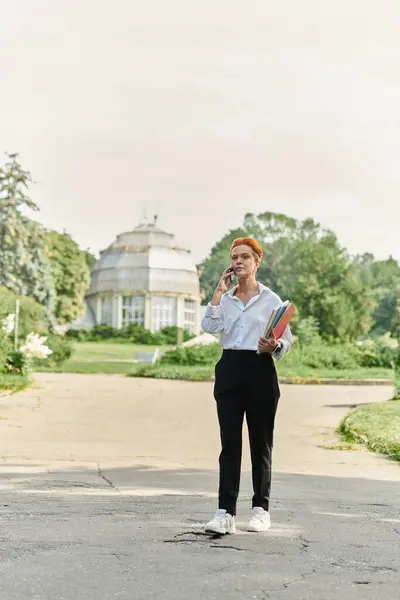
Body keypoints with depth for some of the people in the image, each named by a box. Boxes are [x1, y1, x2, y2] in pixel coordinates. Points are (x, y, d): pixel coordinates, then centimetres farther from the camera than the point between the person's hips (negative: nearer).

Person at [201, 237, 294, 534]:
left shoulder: (271, 299, 2)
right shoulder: (224, 298, 10)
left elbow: (287, 338, 2)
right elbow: (210, 326, -7)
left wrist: (274, 346, -20)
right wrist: (220, 291, -6)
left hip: (260, 371, -2)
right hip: (229, 370, 2)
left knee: (261, 443, 6)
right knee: (229, 444, -1)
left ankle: (261, 509, 16)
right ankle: (225, 513, -2)